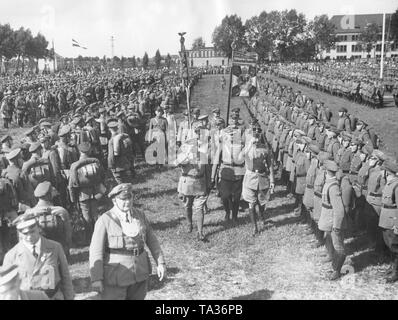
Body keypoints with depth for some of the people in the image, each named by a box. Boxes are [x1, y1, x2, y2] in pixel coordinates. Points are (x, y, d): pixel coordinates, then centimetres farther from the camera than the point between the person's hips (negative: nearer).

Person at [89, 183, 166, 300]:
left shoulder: (139, 215, 4)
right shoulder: (105, 220, -10)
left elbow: (152, 240, 9)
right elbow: (96, 251, -11)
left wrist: (161, 263, 2)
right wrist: (96, 279, -15)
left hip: (140, 273, 4)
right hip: (115, 275, -4)